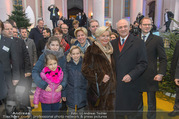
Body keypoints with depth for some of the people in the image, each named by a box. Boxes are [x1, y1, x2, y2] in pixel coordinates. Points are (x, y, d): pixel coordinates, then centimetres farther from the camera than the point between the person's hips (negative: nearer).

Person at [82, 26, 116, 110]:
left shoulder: (110, 49, 12)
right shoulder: (92, 50, -10)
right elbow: (85, 69, -14)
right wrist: (100, 77, -18)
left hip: (111, 89, 6)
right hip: (98, 89, -6)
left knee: (110, 109, 11)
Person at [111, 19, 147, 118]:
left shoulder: (138, 42, -2)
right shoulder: (113, 43, 10)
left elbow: (143, 63, -6)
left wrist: (131, 75, -16)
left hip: (130, 84, -3)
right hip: (115, 84, 4)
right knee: (118, 111, 14)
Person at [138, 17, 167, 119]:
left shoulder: (157, 39, -1)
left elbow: (163, 59, -2)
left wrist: (161, 73, -13)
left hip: (151, 76, -2)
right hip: (137, 75, 3)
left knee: (151, 102, 10)